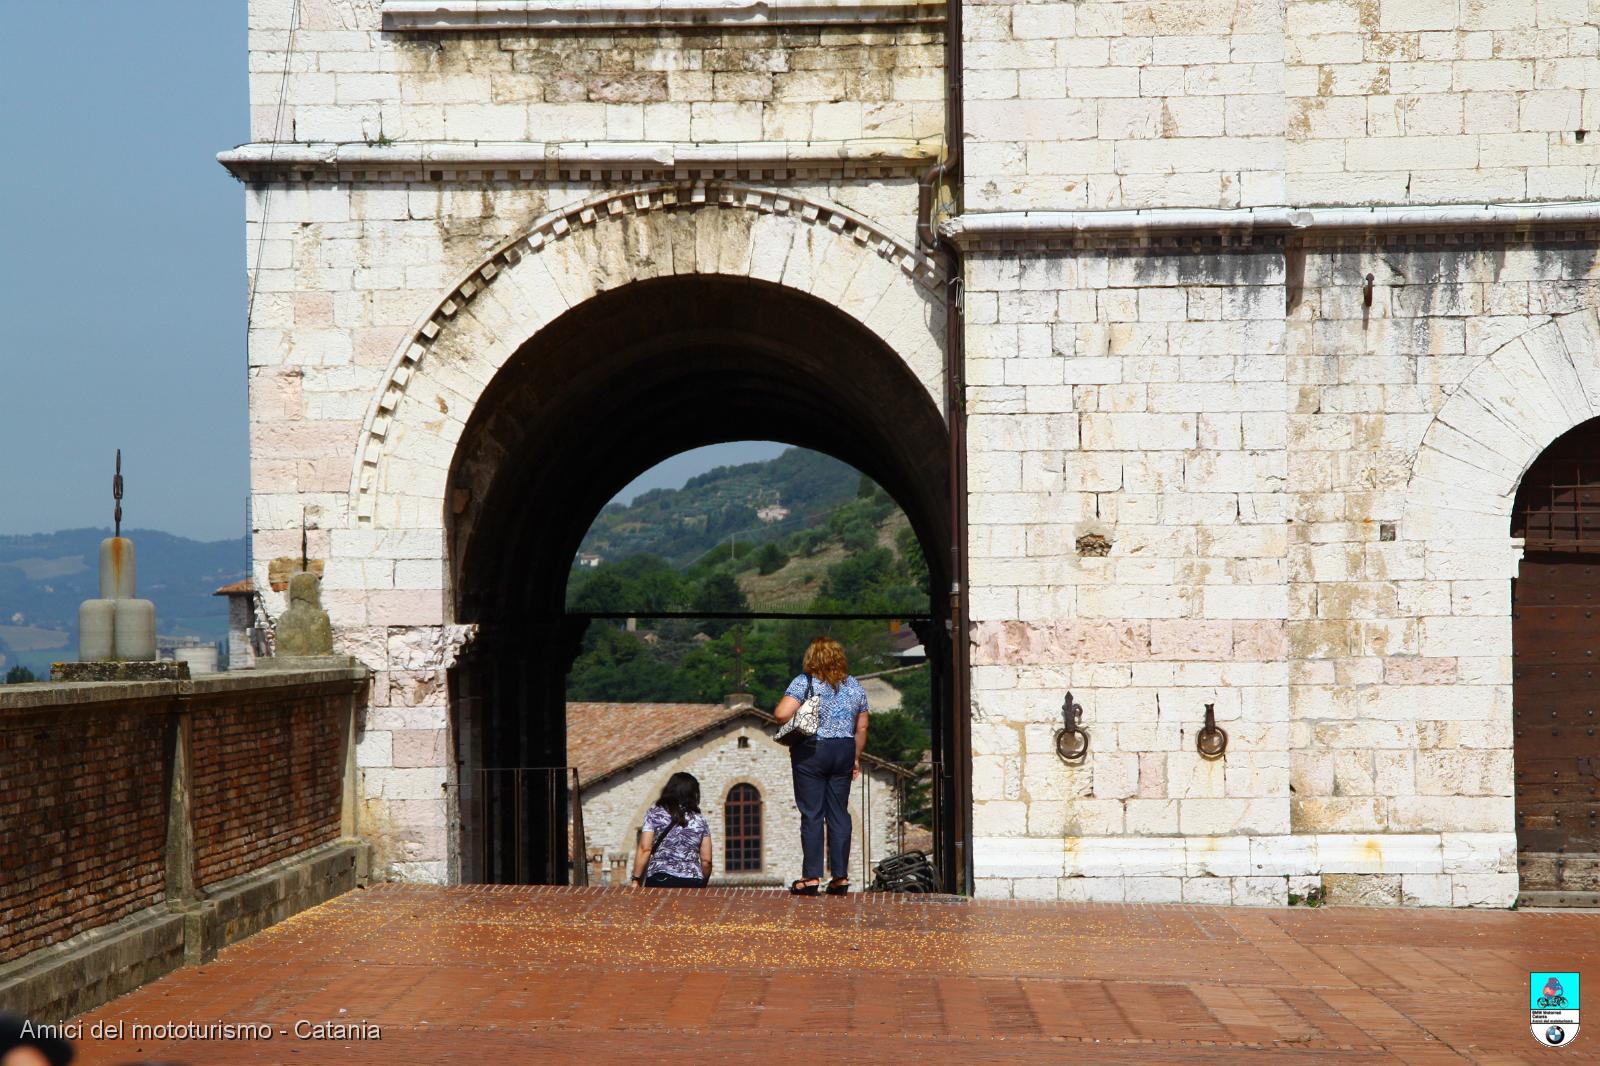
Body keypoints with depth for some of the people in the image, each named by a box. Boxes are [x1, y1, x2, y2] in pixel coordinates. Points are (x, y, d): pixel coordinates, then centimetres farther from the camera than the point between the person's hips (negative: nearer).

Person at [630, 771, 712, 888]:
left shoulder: (654, 815, 5)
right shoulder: (700, 821, 12)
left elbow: (645, 850, -3)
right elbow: (706, 861, 12)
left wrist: (636, 880, 0)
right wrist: (702, 885, 27)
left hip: (660, 882, -2)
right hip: (692, 883, 2)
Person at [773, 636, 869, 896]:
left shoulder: (804, 682, -8)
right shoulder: (855, 686, 7)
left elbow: (781, 714, -19)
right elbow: (861, 728, 11)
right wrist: (856, 758, 20)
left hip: (811, 751, -4)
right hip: (844, 751, 4)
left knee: (812, 815, -1)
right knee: (839, 813, 7)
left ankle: (812, 877, -1)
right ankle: (841, 877, 7)